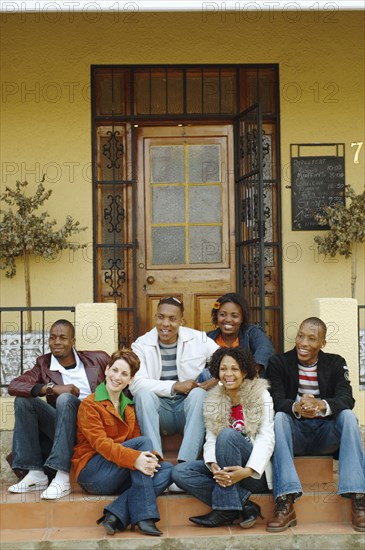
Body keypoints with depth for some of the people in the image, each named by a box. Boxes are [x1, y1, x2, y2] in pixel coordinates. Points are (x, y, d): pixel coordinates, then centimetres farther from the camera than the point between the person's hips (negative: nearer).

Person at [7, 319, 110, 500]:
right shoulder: (44, 364, 8)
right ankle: (36, 474, -18)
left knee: (65, 399, -30)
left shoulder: (98, 359, 6)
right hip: (61, 428, 3)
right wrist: (52, 388, -20)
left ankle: (62, 478, -38)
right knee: (23, 400, -14)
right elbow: (14, 386, -7)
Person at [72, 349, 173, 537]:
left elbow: (136, 440, 8)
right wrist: (135, 458, -34)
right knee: (144, 441, -24)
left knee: (166, 469, -16)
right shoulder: (90, 405, -4)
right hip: (92, 473, -6)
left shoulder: (129, 407, 19)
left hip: (121, 475, 7)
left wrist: (150, 458, -16)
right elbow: (101, 443, -19)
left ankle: (116, 515, -29)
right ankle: (144, 516, -32)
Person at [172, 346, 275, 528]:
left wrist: (248, 471, -27)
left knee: (227, 434, -30)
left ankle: (225, 509, -24)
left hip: (257, 472, -5)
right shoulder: (213, 400, 9)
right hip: (226, 468, 5)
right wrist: (213, 465, -22)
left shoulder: (260, 395, -3)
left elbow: (266, 438, -11)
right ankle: (243, 504, -20)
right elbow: (210, 439, 0)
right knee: (180, 472, -17)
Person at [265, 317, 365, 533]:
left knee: (348, 415, -28)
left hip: (326, 434, 1)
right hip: (295, 433, -1)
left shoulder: (336, 363, 4)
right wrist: (297, 408, -38)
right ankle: (286, 504, -41)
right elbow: (277, 400, -13)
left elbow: (347, 399, -13)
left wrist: (321, 405, -36)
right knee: (280, 417, -31)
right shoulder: (279, 363, 1)